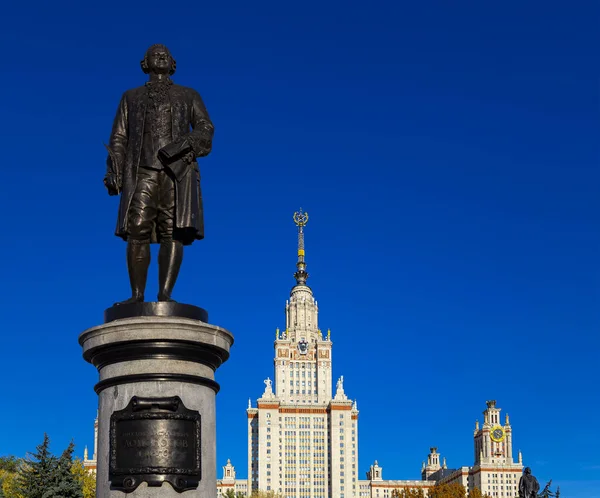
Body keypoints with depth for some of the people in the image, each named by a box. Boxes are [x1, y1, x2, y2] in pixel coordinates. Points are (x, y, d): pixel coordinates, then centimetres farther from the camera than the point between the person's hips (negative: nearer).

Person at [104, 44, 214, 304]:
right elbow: (119, 138, 15)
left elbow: (206, 129, 6)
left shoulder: (189, 96, 21)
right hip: (142, 173, 1)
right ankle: (137, 295, -12)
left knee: (174, 232, -13)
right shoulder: (131, 97, 24)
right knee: (137, 233, -13)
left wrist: (181, 145, -13)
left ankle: (165, 295, -18)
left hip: (178, 172, -1)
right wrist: (113, 173, -1)